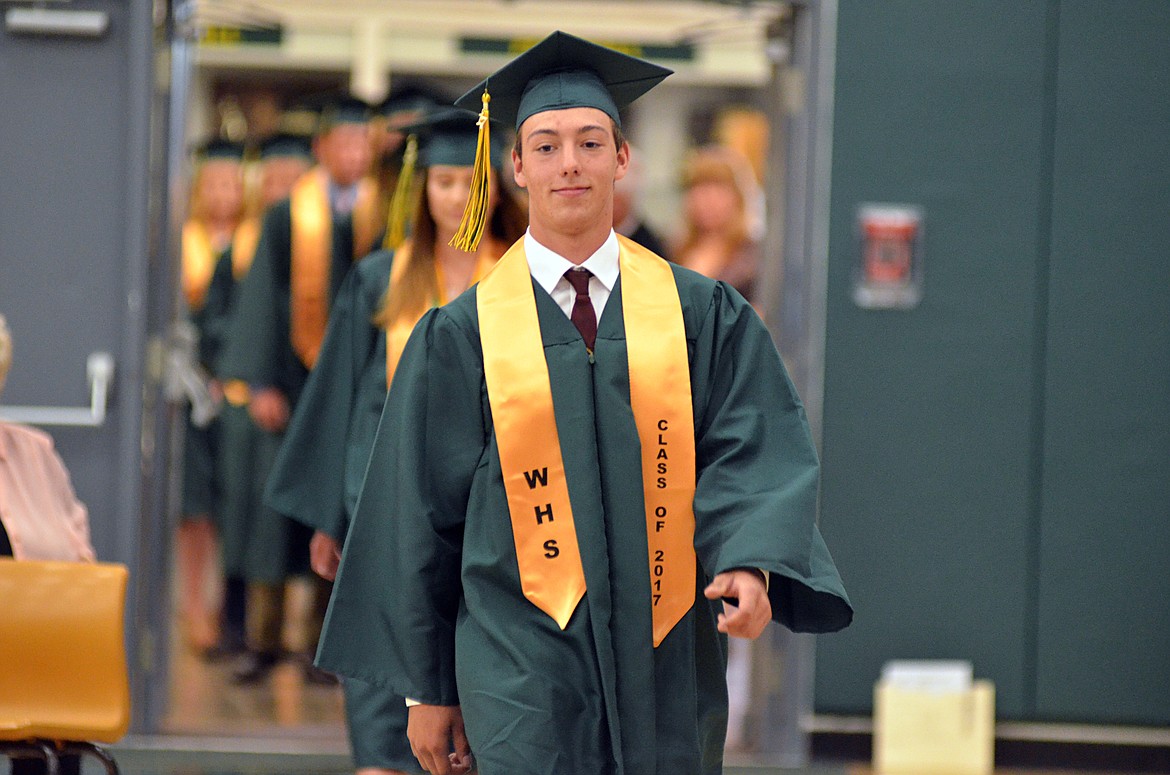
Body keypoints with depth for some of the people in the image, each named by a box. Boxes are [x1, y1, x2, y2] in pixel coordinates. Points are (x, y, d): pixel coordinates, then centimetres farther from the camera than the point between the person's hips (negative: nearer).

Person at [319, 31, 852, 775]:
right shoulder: (464, 336, 2)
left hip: (666, 670, 2)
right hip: (523, 673, -2)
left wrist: (752, 567, -24)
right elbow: (421, 513, 5)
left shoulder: (705, 316, 5)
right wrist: (428, 687, 5)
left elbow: (755, 456, -3)